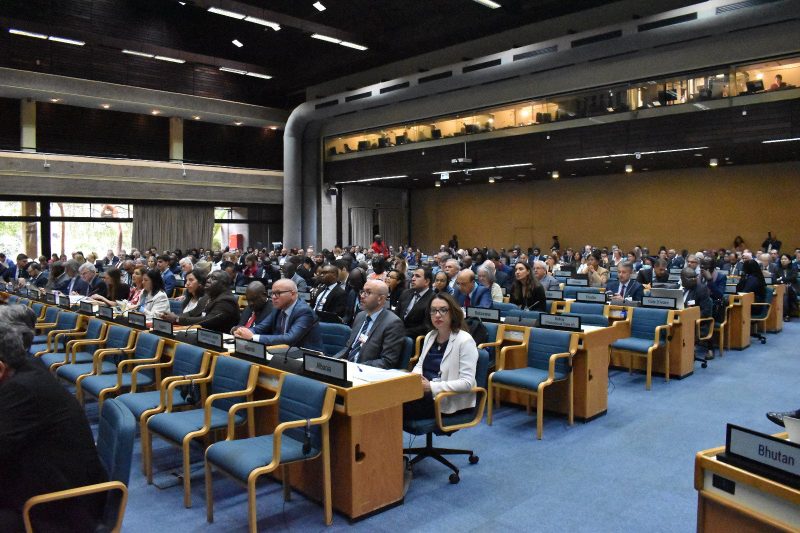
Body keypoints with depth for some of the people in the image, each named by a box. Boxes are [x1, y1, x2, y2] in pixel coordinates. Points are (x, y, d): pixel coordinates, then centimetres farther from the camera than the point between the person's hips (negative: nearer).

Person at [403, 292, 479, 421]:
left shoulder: (465, 341, -11)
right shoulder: (430, 336, 12)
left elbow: (467, 383, -17)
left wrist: (432, 386, -22)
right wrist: (415, 375, -3)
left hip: (449, 401, -6)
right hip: (424, 392, 7)